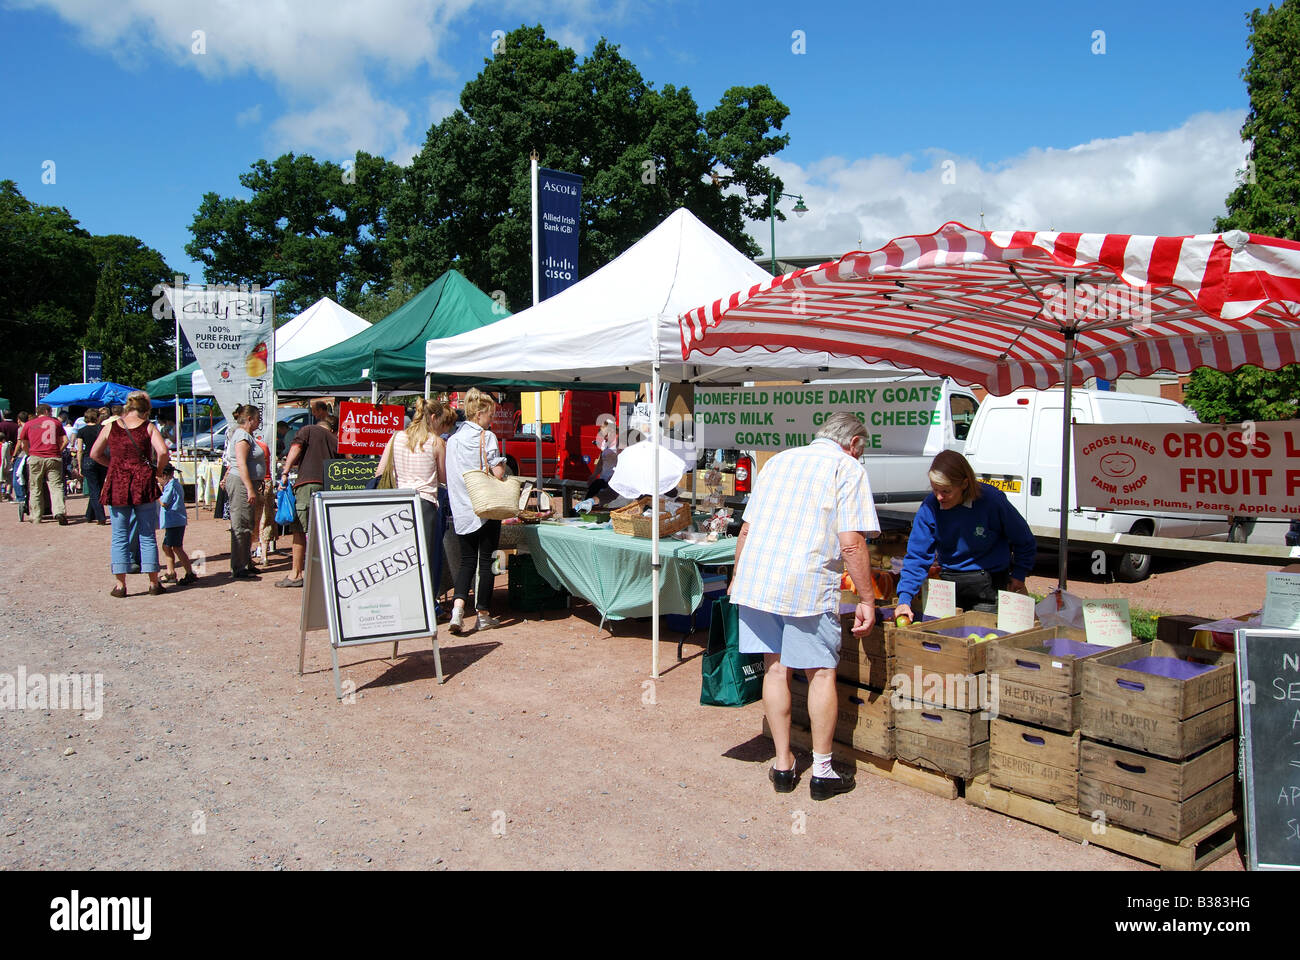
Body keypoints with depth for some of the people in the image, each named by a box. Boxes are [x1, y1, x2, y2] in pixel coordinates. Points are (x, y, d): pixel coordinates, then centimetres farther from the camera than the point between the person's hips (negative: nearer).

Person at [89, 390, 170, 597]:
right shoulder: (148, 428, -1)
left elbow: (94, 454, 9)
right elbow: (163, 452, -14)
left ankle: (120, 585, 6)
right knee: (147, 535, 7)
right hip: (143, 483, -1)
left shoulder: (111, 427, 5)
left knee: (119, 536, 7)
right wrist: (156, 469, 2)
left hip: (117, 484, 1)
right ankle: (154, 583, 10)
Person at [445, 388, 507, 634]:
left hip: (461, 510, 5)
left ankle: (458, 606, -10)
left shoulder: (452, 440, 9)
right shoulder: (486, 437, -8)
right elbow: (498, 473, -15)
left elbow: (448, 476, 12)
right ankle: (483, 614, 12)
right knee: (486, 560, 5)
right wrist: (501, 466, 5)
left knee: (467, 560, 11)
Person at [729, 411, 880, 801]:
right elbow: (852, 543, -9)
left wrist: (736, 580, 27)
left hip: (756, 578, 6)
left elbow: (746, 529, 19)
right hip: (808, 585, -5)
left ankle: (783, 765, 20)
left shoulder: (778, 460, 20)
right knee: (821, 672, 7)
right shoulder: (848, 467, 2)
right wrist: (866, 600, -2)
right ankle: (822, 771, 14)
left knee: (775, 666, 13)